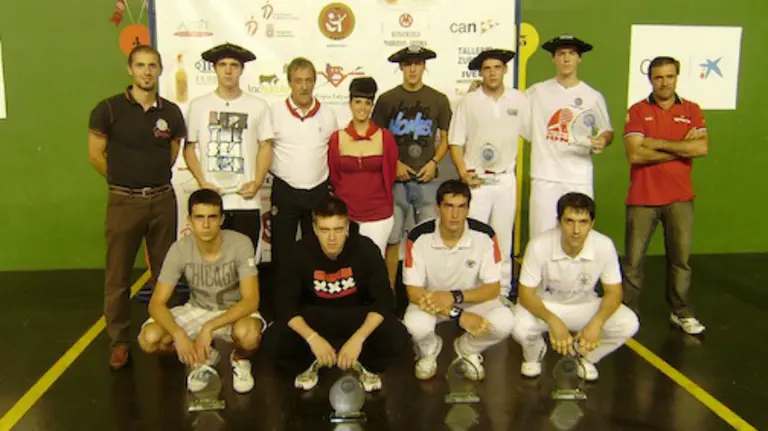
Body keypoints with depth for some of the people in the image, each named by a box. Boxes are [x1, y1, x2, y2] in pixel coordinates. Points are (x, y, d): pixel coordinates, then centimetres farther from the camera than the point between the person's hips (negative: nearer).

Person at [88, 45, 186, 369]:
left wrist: (153, 178, 9)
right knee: (118, 275, 3)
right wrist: (125, 180, 7)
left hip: (163, 199, 3)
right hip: (124, 201, -3)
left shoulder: (171, 112, 4)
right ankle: (120, 341, 15)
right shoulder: (108, 109, -5)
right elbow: (96, 155, 0)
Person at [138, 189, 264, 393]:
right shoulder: (180, 249, -19)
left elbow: (251, 300, -29)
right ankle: (204, 356, 8)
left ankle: (239, 360, 1)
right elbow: (156, 303, -18)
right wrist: (179, 334, -37)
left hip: (235, 312, -3)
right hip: (197, 310, 3)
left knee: (248, 334, -39)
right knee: (148, 338, -22)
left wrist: (209, 327, -39)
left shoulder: (240, 244, -25)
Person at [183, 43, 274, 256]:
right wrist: (202, 182, -5)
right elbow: (189, 148, 8)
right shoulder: (198, 105, 5)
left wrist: (257, 182, -6)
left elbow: (265, 146, 7)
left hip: (246, 200, 0)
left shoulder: (258, 106, 3)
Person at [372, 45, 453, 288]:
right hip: (395, 178, -1)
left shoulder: (439, 100, 5)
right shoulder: (387, 99, 2)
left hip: (426, 178, 1)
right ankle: (389, 289, 13)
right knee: (392, 237, 2)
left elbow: (446, 138, 10)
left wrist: (434, 162, -6)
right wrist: (394, 163, -7)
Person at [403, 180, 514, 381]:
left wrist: (455, 297, -32)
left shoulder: (485, 235, -21)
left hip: (472, 299, 1)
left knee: (504, 322, -28)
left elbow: (493, 288, -15)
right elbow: (414, 291, -21)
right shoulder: (418, 237, -23)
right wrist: (458, 316, -31)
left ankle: (467, 349, 7)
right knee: (415, 325, -33)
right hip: (431, 299, -1)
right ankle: (429, 351, 7)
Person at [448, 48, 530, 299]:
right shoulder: (469, 101, -2)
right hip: (476, 179, -2)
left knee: (503, 238, 9)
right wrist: (464, 174, -10)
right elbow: (455, 142, 0)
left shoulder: (519, 100, 3)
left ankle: (502, 292, 20)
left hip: (506, 180, 2)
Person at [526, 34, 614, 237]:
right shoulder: (537, 92, 7)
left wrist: (603, 141, -7)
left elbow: (607, 130, 17)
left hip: (579, 179, 1)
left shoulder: (593, 96, 9)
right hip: (544, 177, 0)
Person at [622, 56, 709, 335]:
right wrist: (682, 148, -10)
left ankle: (681, 313, 21)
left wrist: (658, 143, -13)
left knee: (681, 258, 8)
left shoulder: (691, 110, 7)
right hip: (642, 198, -2)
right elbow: (635, 154, -13)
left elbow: (702, 148, -10)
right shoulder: (637, 111, 0)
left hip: (680, 198, 2)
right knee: (633, 259, 2)